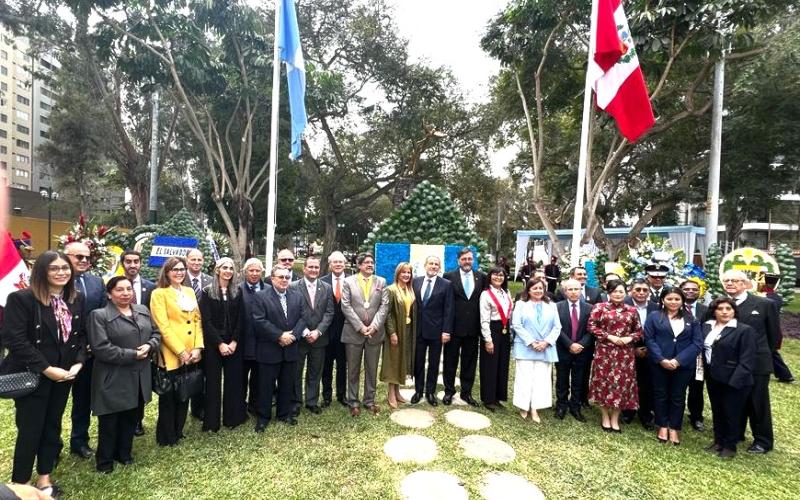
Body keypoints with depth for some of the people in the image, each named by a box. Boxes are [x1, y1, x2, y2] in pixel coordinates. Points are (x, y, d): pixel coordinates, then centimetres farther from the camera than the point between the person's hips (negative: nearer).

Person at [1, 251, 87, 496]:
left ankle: (44, 478, 31)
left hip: (64, 375, 5)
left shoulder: (77, 299, 3)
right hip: (32, 377, -5)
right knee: (30, 430, 6)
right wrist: (47, 369, -19)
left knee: (52, 427, 16)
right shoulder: (21, 298, -14)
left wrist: (78, 363, -7)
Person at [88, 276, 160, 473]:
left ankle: (124, 453, 37)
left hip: (139, 377, 5)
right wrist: (132, 355, -19)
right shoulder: (99, 315, -12)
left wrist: (149, 346, -12)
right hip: (113, 379, -5)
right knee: (109, 422, 10)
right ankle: (105, 460, 30)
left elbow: (156, 333, 9)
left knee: (131, 418, 18)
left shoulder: (143, 310, 7)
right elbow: (101, 348, -19)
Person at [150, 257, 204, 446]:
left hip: (191, 354, 5)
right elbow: (163, 326, -13)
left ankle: (178, 432, 31)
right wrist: (180, 351, -16)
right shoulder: (159, 294, -7)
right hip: (172, 354, -5)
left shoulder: (190, 292, 11)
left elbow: (197, 320, 8)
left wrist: (198, 347, -4)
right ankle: (166, 437, 24)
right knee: (169, 397, 7)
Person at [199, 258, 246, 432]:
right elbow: (206, 321, -8)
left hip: (234, 343, 2)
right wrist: (220, 343, -14)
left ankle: (232, 418, 22)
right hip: (213, 344, -2)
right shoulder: (207, 292, -3)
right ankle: (212, 421, 19)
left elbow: (240, 319, 1)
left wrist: (234, 341, -10)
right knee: (213, 381, 6)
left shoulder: (238, 291, 4)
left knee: (234, 380, 7)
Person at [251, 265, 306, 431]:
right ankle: (263, 417, 23)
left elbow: (302, 318, 3)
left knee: (287, 385, 15)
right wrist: (279, 336, -19)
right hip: (269, 350, -4)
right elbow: (259, 321, -15)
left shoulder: (297, 297, 6)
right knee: (266, 385, 8)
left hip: (290, 349, 4)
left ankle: (284, 413, 30)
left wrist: (293, 335, -13)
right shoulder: (261, 297, -7)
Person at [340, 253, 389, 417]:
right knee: (353, 370, 8)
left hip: (375, 332, 2)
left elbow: (384, 306, 0)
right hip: (353, 332, -2)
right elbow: (346, 306, -6)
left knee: (372, 369, 11)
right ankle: (353, 402, 21)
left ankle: (370, 401, 25)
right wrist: (360, 326, -13)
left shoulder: (381, 282, 6)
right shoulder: (349, 281, 1)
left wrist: (374, 326, -11)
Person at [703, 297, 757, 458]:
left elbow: (747, 360, -15)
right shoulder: (706, 326, 5)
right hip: (713, 378, 5)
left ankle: (730, 445, 23)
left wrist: (735, 381, -20)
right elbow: (703, 349, 12)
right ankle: (718, 441, 31)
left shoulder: (745, 330, -12)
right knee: (717, 412, 17)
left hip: (733, 380, -5)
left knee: (732, 413, 8)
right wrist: (704, 371, 3)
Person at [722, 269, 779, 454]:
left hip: (757, 363, -2)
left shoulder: (764, 304, -6)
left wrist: (764, 354, 6)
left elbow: (774, 334, 2)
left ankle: (763, 440, 25)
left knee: (758, 402, 9)